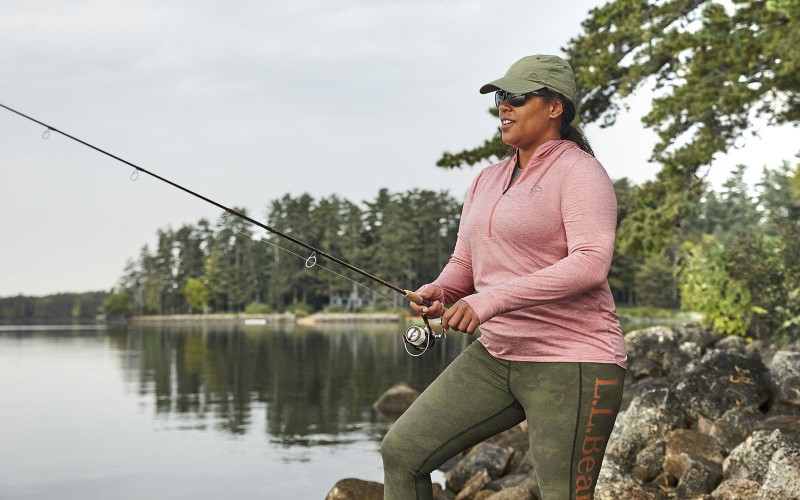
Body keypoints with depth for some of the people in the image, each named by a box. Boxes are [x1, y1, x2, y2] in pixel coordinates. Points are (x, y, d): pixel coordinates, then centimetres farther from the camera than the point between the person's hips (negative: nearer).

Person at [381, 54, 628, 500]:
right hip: (497, 357, 8)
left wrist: (488, 301, -29)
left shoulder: (580, 172, -10)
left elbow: (590, 264, -24)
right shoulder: (487, 182, 14)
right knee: (403, 450, 1)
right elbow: (464, 266, 15)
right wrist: (438, 292, -10)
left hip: (571, 363, -8)